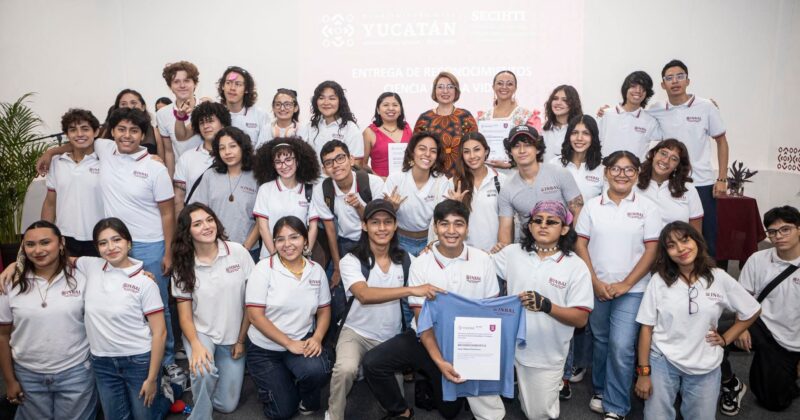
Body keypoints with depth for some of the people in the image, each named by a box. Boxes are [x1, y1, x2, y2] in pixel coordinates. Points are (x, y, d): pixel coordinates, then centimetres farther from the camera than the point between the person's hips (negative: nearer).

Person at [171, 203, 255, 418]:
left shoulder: (238, 252, -12)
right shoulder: (183, 266, -8)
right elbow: (185, 316, -5)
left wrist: (241, 340, -2)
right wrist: (196, 346, -23)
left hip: (233, 338, 1)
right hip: (200, 333, 0)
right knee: (204, 373, -33)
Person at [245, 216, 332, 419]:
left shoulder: (316, 270, -2)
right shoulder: (264, 268, -13)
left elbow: (324, 311, 5)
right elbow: (255, 316, -16)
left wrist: (317, 338, -15)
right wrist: (289, 343, -20)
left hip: (302, 342, 2)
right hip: (265, 348, -1)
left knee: (318, 370, -31)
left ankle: (308, 402, 6)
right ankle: (270, 383, 32)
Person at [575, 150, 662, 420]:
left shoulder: (647, 208, -1)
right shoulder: (592, 206, 3)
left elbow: (652, 250, -4)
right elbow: (580, 245, 2)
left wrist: (626, 284, -10)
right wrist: (595, 281, -7)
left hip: (632, 289, -2)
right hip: (597, 287, 2)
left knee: (621, 346, -7)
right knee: (601, 341, 14)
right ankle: (600, 390, 34)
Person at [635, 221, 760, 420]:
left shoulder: (719, 278, -4)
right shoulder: (659, 280, -8)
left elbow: (752, 311, 10)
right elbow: (646, 328, -5)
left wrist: (725, 339, 3)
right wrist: (643, 372, -7)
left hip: (705, 366, 1)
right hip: (663, 361, -1)